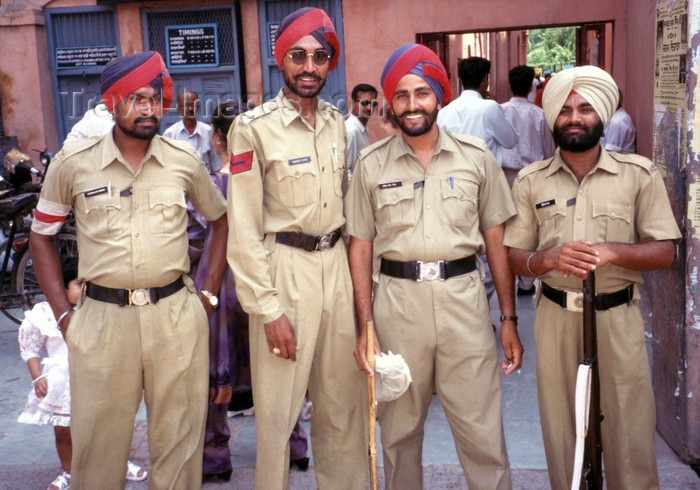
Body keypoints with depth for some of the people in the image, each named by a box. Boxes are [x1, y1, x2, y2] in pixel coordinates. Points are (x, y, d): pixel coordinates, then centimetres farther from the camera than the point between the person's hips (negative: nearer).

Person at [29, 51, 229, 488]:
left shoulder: (184, 159, 2)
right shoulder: (73, 162, -1)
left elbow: (223, 220, 15)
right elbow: (42, 236, 9)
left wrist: (210, 294, 9)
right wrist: (63, 314, 3)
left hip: (176, 314, 1)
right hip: (102, 317, 0)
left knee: (179, 439, 9)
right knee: (98, 441, 8)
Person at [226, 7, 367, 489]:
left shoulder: (339, 123, 9)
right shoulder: (253, 127, -9)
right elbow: (244, 228, -10)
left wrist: (358, 271, 10)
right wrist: (267, 308, -13)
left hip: (338, 265, 5)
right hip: (284, 269, -5)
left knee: (344, 399, 13)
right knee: (279, 406, 4)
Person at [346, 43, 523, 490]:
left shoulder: (476, 157, 3)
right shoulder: (371, 164, 3)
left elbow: (496, 240, 6)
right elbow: (361, 246, 5)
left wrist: (509, 318, 4)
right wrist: (366, 324, -2)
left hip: (463, 297, 0)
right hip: (397, 301, 1)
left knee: (482, 430, 3)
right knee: (399, 429, 14)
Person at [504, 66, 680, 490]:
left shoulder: (640, 174, -1)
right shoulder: (530, 181, 3)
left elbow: (665, 252, -2)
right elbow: (513, 256, 2)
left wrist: (612, 251, -20)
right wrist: (548, 258, -20)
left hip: (618, 316, -1)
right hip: (556, 317, 2)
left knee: (629, 429, 4)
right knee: (561, 427, 11)